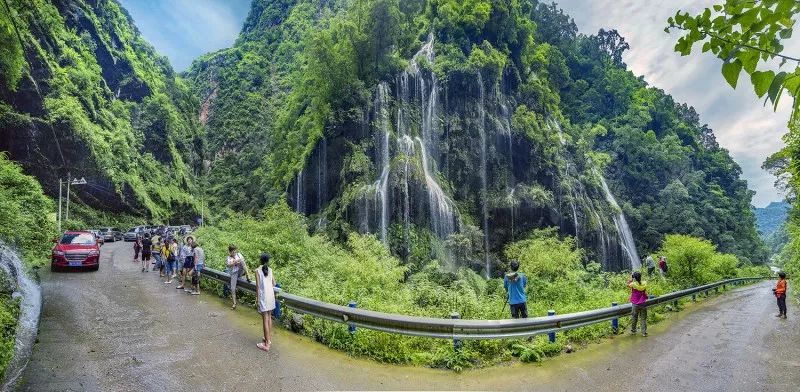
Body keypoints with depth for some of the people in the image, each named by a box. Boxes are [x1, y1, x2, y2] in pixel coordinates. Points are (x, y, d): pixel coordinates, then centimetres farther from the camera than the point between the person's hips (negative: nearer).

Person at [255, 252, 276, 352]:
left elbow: (257, 285, -10)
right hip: (271, 295, 5)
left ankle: (267, 344, 2)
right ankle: (269, 339, 28)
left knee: (265, 320, -2)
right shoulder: (270, 270, 6)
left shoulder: (258, 270, -8)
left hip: (263, 296, -5)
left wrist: (257, 297, -3)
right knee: (269, 317, 18)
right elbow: (274, 283, 8)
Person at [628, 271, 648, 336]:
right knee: (643, 319, 10)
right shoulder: (644, 283, -10)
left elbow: (628, 285, 5)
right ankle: (644, 332, 12)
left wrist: (630, 279, 14)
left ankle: (633, 330, 27)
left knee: (634, 318, 15)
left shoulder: (633, 284, -16)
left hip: (635, 304, -2)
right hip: (643, 304, 2)